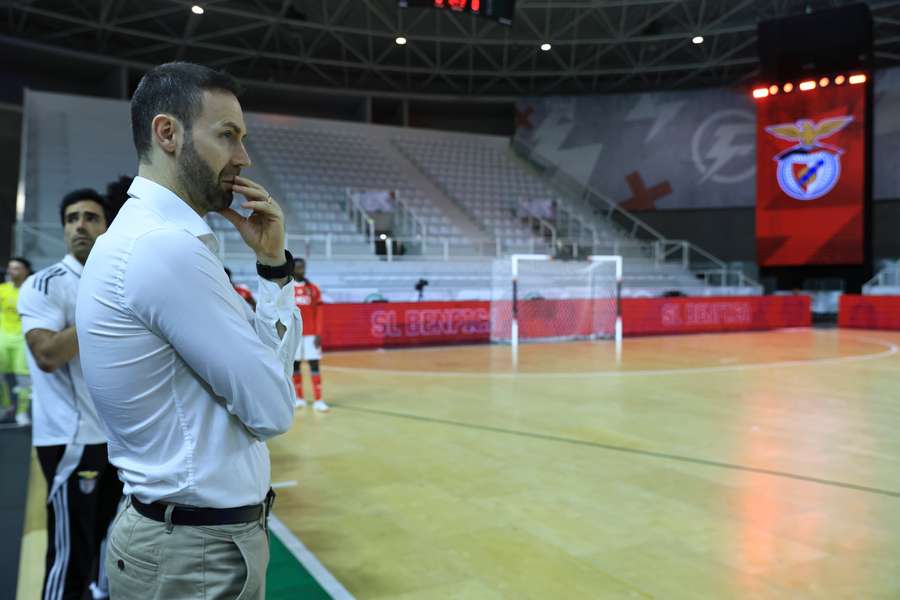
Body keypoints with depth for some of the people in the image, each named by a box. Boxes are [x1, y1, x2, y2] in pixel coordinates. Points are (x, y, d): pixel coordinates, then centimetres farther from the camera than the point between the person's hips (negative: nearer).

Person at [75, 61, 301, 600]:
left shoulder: (149, 234, 9)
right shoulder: (167, 245, -23)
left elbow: (258, 365, 10)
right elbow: (272, 408, -20)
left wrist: (272, 263, -1)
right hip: (201, 551, -9)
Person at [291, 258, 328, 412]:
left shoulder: (313, 288, 4)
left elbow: (319, 312, 2)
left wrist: (318, 333, -5)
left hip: (311, 334, 0)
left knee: (314, 364, -3)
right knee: (295, 364, 6)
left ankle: (318, 400, -2)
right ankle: (299, 398, 18)